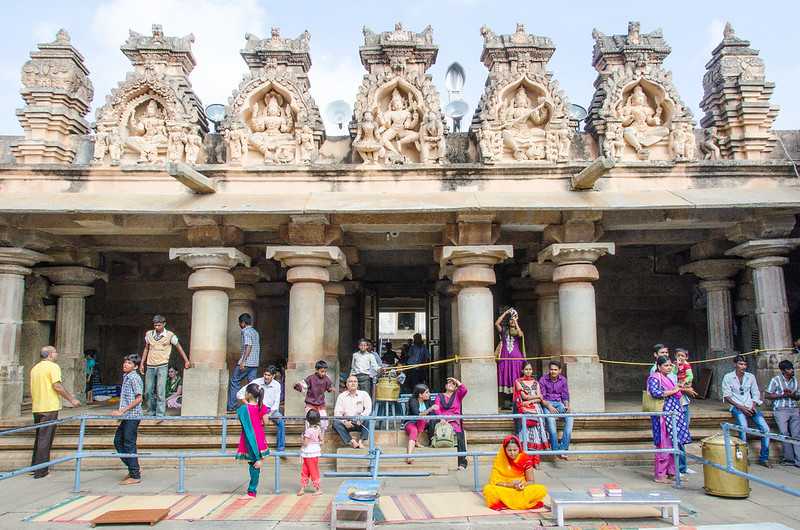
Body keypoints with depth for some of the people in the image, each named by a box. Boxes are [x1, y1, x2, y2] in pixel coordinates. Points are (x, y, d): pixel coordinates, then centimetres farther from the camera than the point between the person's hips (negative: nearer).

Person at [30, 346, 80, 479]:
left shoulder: (34, 368, 15)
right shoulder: (53, 366, -10)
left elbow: (32, 389, 20)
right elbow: (57, 386, -19)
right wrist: (71, 399, -13)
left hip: (37, 408, 8)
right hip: (50, 408, -8)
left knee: (39, 437, 18)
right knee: (45, 439, -3)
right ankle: (40, 471, 0)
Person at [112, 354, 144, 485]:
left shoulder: (134, 378, -13)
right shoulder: (126, 377, 16)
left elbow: (138, 398, -18)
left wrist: (122, 411, -18)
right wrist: (120, 412, 15)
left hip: (132, 416, -10)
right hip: (126, 417, 10)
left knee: (129, 445, -5)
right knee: (118, 442, 14)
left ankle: (135, 476, 3)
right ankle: (132, 469, 22)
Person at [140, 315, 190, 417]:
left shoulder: (170, 335, -5)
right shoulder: (149, 334, 6)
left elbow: (179, 347, 7)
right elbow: (146, 349, 18)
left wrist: (186, 361, 10)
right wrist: (142, 363, 15)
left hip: (162, 366, -4)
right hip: (150, 366, 4)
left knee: (160, 392, -9)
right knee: (148, 392, 7)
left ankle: (160, 415, -6)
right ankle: (150, 413, 20)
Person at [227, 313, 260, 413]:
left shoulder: (246, 331, -9)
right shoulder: (255, 332, 18)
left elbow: (248, 346, -20)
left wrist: (243, 361, -22)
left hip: (246, 362, -8)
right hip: (255, 363, 8)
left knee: (234, 381, 4)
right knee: (252, 383, 5)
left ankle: (231, 406, 7)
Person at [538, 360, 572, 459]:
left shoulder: (563, 380, 7)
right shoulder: (543, 380, -3)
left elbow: (565, 396, 12)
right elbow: (541, 397, -4)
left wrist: (567, 406, -8)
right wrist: (549, 406, -21)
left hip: (559, 403, 3)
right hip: (547, 403, -3)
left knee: (569, 418, -27)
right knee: (550, 419, -34)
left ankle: (563, 447, -29)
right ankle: (556, 450, -34)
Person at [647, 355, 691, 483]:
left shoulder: (669, 378, 18)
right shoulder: (654, 378, -9)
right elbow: (655, 392, -26)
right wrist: (673, 391, -17)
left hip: (674, 414, 9)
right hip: (663, 415, -9)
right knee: (664, 445, -6)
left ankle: (671, 471, 18)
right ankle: (659, 474, 1)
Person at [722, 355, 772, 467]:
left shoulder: (751, 377, 10)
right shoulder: (728, 377, -1)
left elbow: (756, 394, 12)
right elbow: (726, 397, -4)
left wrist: (753, 406, -6)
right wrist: (741, 407, -13)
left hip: (750, 407, 4)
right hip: (737, 407, -4)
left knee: (765, 428, -11)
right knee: (743, 428, -28)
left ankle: (763, 458, 4)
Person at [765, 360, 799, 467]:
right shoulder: (776, 380, -2)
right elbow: (768, 395, 0)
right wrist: (782, 395, -13)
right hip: (780, 410, -4)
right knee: (785, 434, -6)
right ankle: (790, 458, 3)